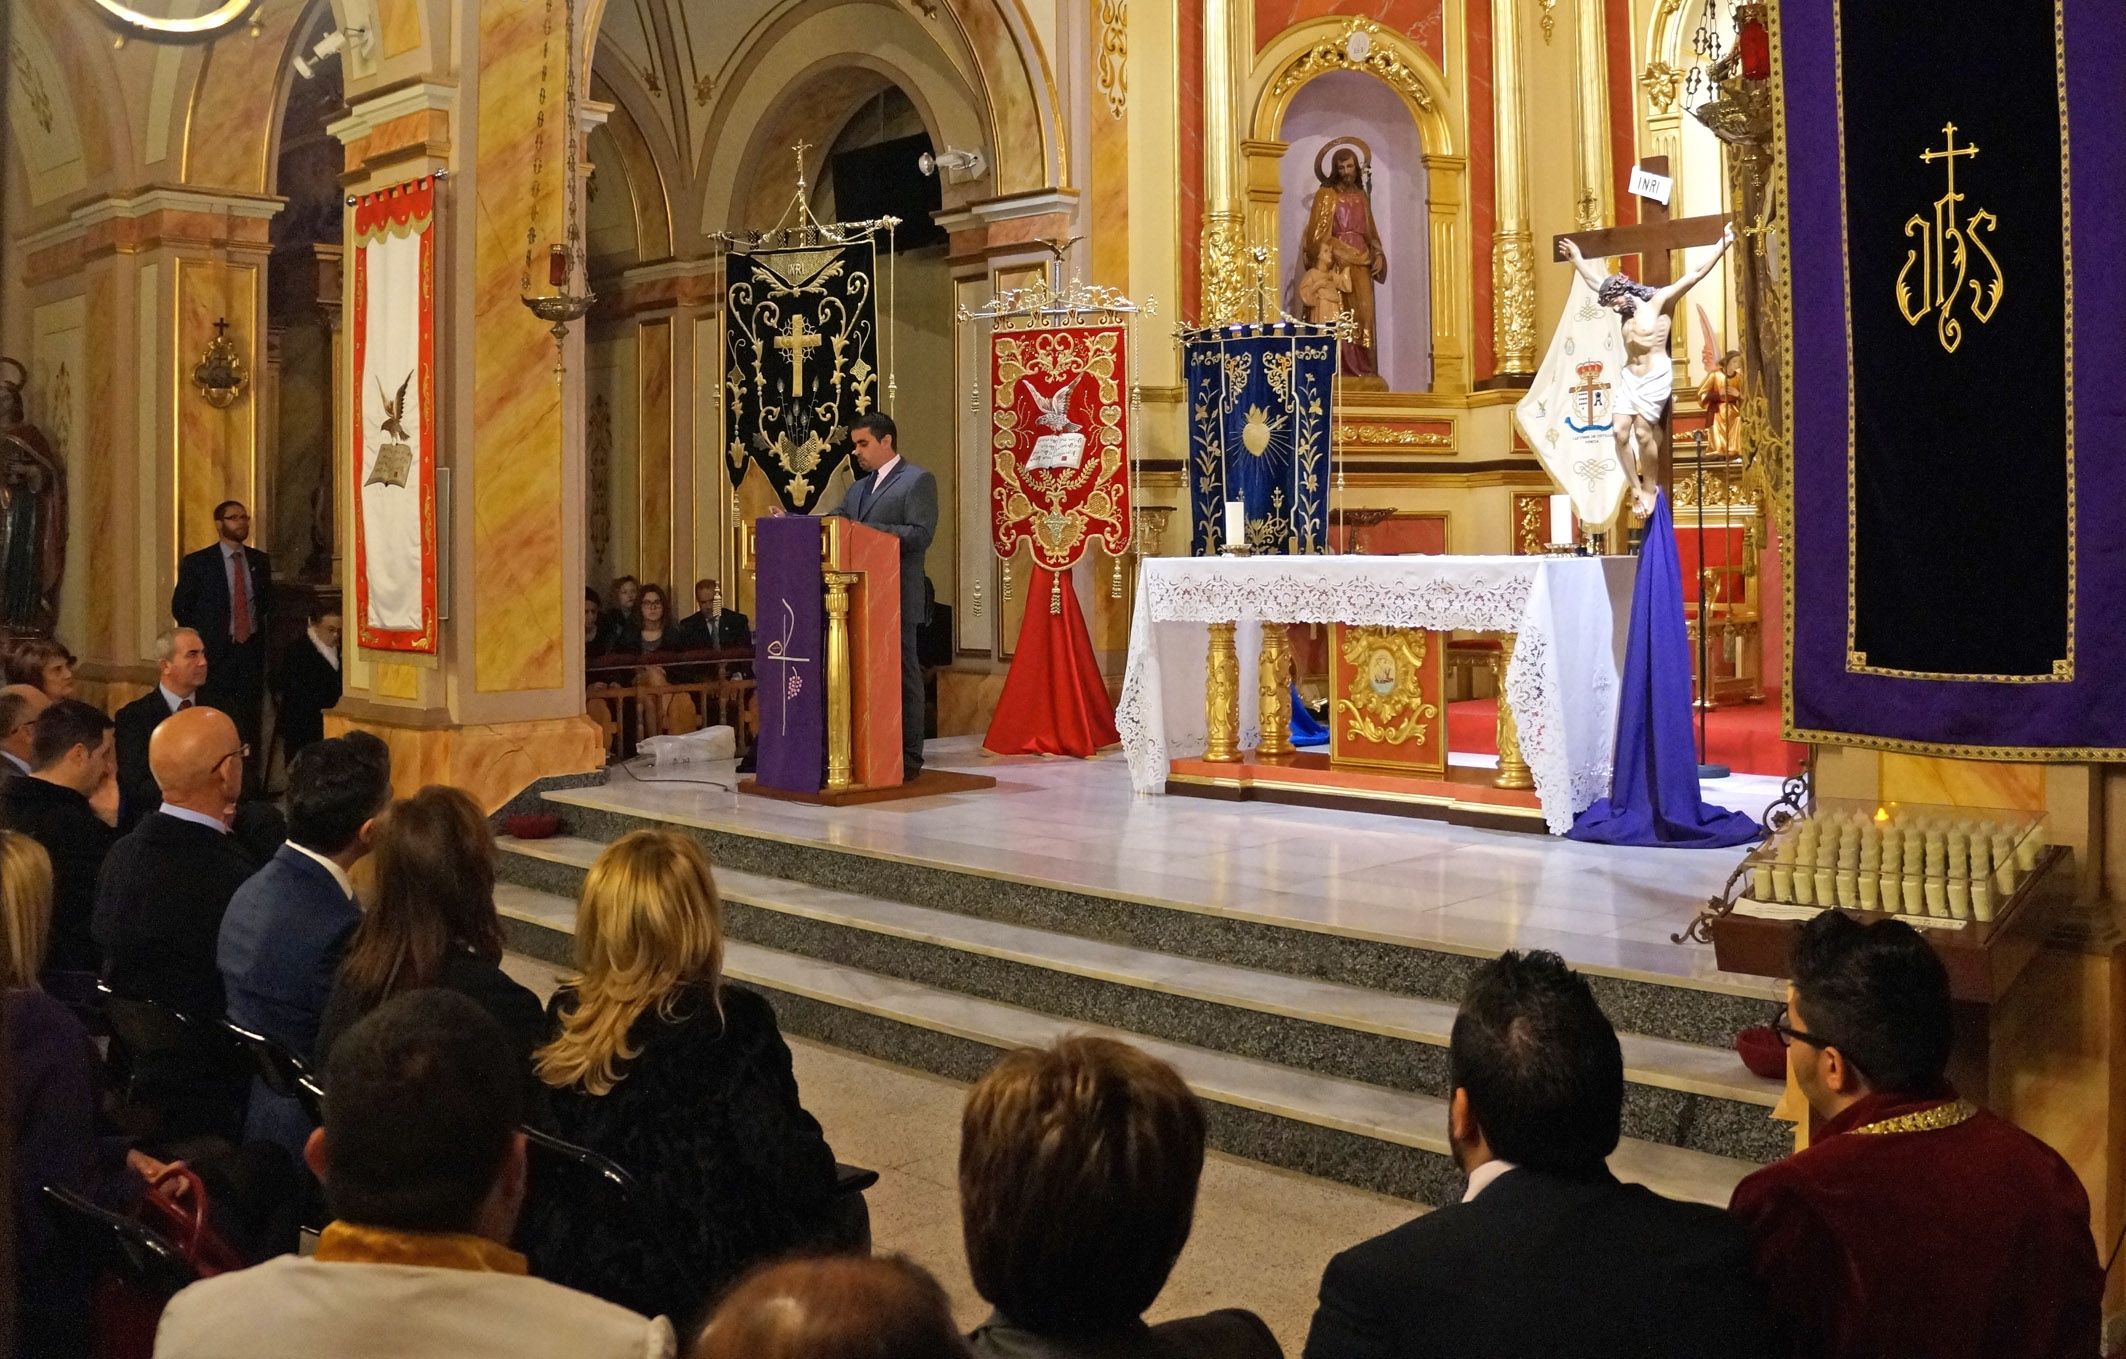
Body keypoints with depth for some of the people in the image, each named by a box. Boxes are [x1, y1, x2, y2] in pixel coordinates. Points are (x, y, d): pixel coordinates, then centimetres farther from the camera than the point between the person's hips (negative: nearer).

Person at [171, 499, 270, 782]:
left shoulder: (260, 561, 10)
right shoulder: (196, 562, -1)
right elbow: (180, 607, 5)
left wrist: (262, 633, 8)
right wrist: (202, 637, 5)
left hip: (252, 650, 3)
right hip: (215, 653, -3)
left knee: (249, 724, 1)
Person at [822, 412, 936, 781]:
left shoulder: (918, 481, -3)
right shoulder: (858, 488, 20)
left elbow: (921, 535, -13)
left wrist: (869, 531, -20)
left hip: (896, 598, -7)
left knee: (902, 677, -2)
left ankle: (908, 758, 3)